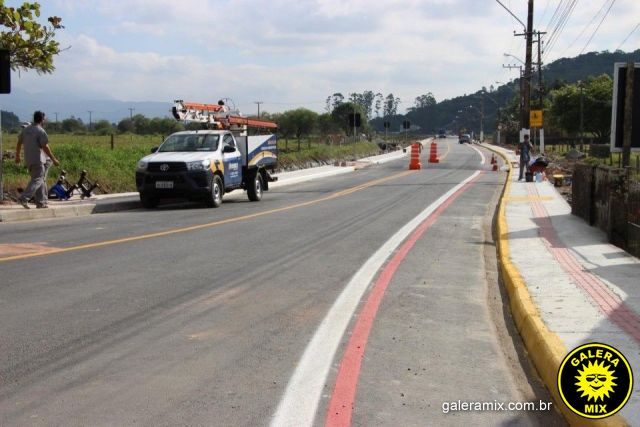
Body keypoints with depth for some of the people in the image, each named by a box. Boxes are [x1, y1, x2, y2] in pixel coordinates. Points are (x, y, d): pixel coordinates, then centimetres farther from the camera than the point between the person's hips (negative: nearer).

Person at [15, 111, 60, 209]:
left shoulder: (26, 129, 12)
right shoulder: (40, 131, -12)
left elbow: (19, 143, 18)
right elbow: (45, 147, -15)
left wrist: (17, 156, 29)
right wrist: (54, 159, -9)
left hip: (28, 160, 8)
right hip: (38, 160, -8)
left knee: (41, 180, 13)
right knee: (37, 180, -7)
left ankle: (41, 203, 13)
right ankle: (24, 198, -19)